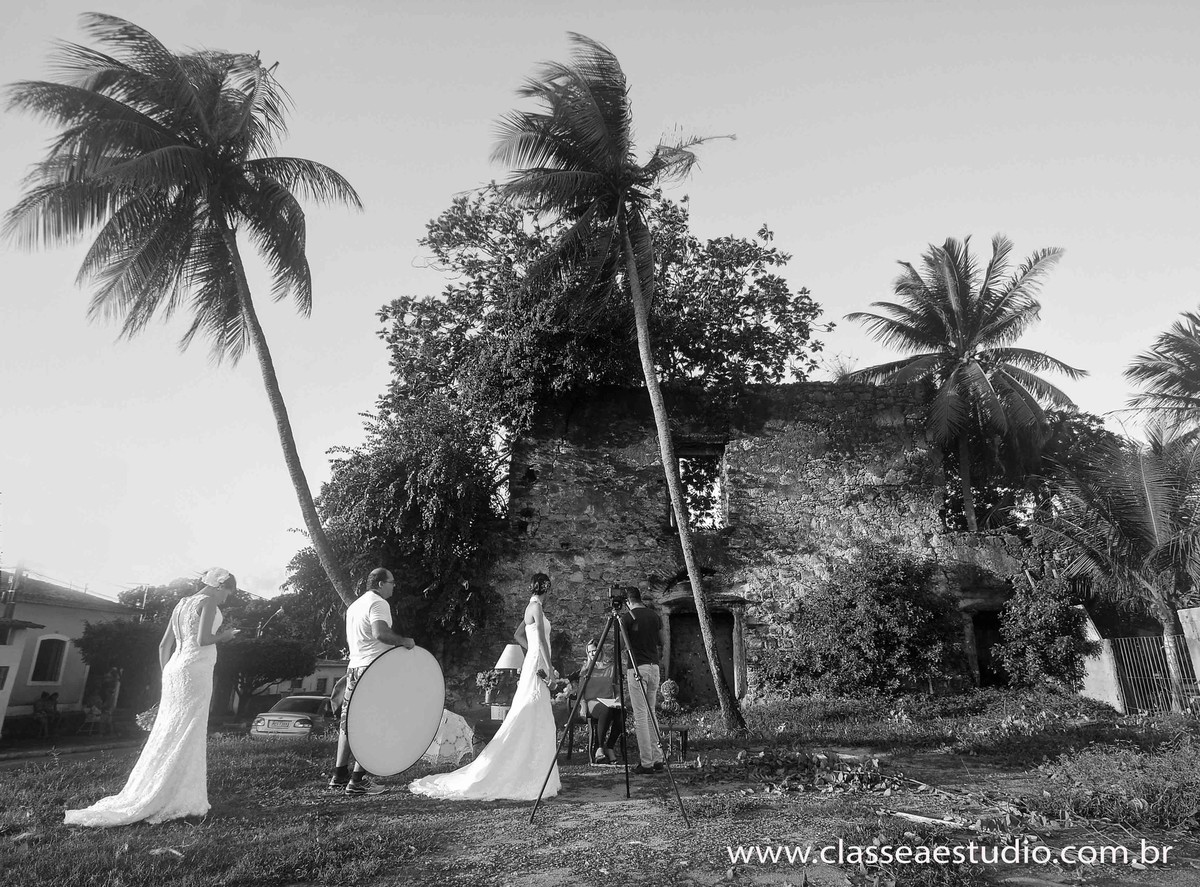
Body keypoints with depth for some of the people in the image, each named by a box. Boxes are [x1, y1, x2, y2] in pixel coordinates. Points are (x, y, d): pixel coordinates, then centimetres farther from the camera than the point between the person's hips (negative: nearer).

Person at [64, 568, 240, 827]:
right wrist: (223, 636, 0)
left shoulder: (182, 604, 19)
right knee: (186, 736, -6)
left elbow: (164, 645, 20)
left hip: (174, 669, 9)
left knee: (166, 734, 12)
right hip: (195, 670, -9)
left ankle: (140, 797, 15)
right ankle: (175, 801, -5)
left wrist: (168, 677, 23)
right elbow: (202, 639, -18)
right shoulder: (208, 602, -7)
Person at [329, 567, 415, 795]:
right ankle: (358, 780, -6)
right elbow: (380, 633, -26)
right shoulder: (379, 603, -10)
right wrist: (404, 641, -14)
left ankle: (339, 775, 20)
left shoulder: (354, 605, 19)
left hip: (354, 666, 9)